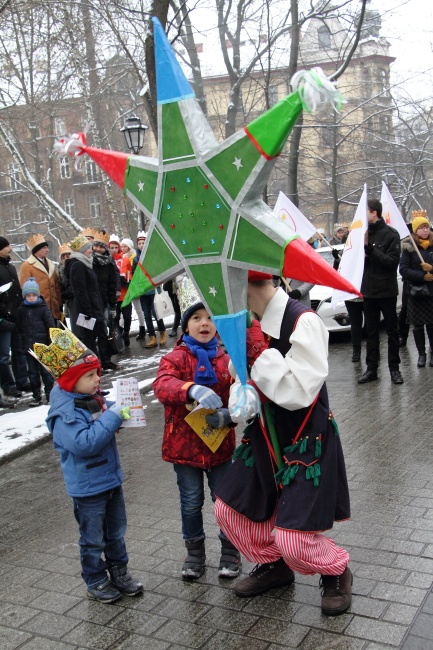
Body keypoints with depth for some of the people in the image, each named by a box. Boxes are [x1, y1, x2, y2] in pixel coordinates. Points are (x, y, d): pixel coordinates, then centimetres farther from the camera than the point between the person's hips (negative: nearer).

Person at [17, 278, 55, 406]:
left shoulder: (43, 308, -4)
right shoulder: (21, 310, 6)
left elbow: (51, 326, -5)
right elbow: (19, 327, 10)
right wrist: (22, 343, 7)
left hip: (43, 345, -4)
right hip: (28, 346, 4)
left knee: (46, 371, 1)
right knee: (33, 372, 9)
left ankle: (50, 394, 11)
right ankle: (36, 396, 16)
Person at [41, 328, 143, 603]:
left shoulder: (96, 397, 1)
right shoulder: (65, 411, -24)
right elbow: (83, 443, -35)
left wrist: (121, 413, -2)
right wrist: (112, 418, -31)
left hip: (111, 479, 8)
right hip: (88, 486, -8)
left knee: (116, 532, 21)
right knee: (93, 539, 11)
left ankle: (119, 573, 38)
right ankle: (96, 582, 28)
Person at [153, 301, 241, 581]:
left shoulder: (225, 359, 0)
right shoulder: (176, 357, -8)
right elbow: (162, 385, -27)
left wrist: (230, 415, -24)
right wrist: (192, 389, -46)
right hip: (184, 444, -1)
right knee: (191, 503, 12)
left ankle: (230, 551, 33)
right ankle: (195, 552, 34)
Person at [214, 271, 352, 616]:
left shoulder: (304, 322, -25)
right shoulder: (248, 323, -3)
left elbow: (298, 393, -31)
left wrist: (259, 351, -29)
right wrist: (240, 398, -12)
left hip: (307, 442, -7)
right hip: (266, 438, 8)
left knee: (293, 541, -8)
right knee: (230, 510, 15)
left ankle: (336, 571, 27)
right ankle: (274, 565, 42)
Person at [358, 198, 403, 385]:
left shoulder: (390, 234, -8)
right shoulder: (364, 232, 5)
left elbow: (393, 261, -16)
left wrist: (370, 249, -23)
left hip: (386, 290, -4)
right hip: (368, 290, 4)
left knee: (392, 330, 6)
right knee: (371, 331, 9)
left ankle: (394, 368, 15)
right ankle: (371, 368, 15)